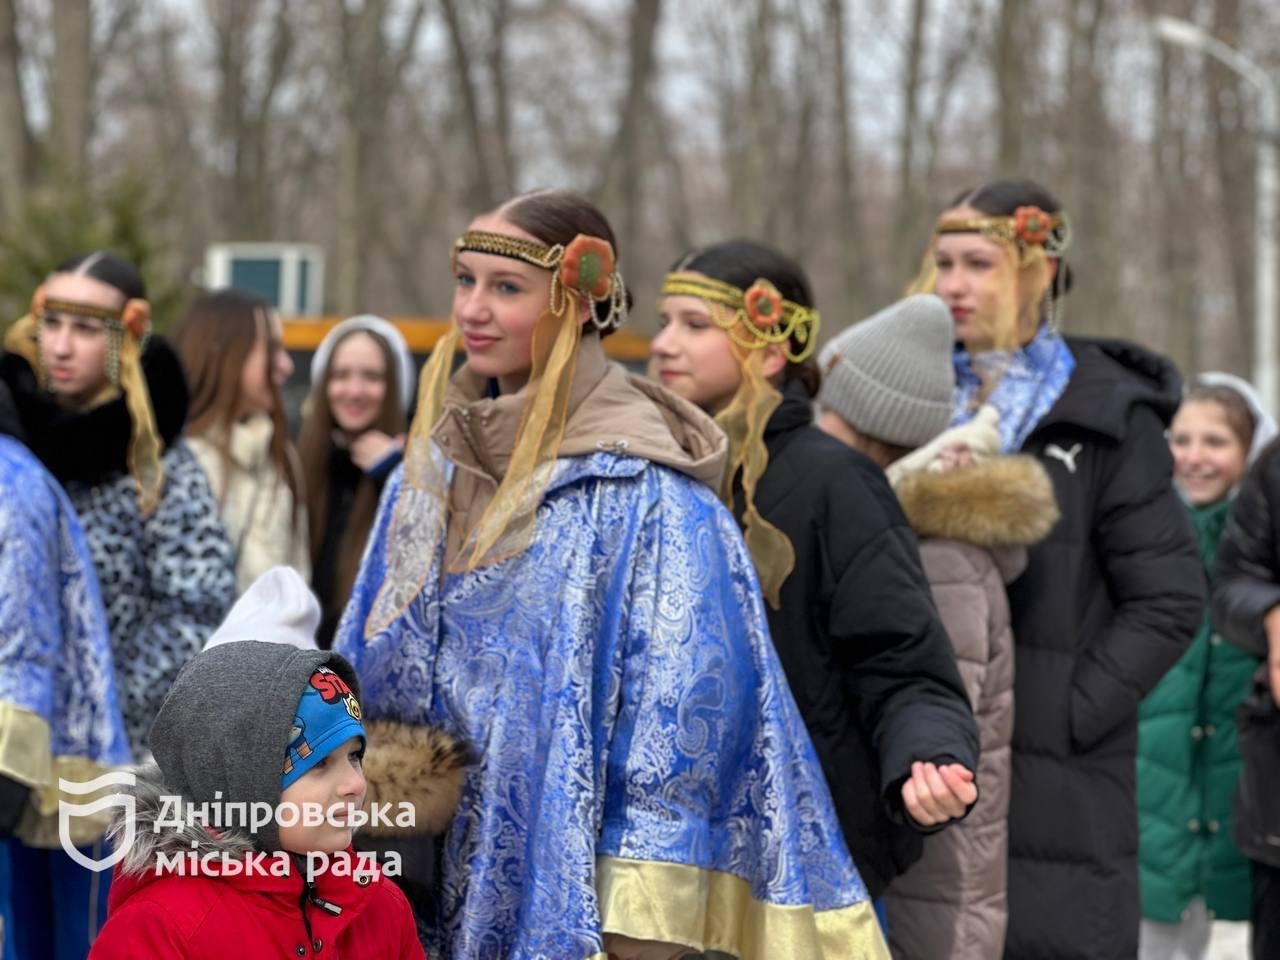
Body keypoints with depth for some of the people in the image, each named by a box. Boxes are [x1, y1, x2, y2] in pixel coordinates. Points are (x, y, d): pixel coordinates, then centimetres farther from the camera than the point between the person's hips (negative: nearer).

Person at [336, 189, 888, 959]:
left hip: (569, 884, -6)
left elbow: (688, 696, -17)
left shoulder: (639, 489, -13)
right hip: (451, 875, 6)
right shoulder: (437, 471, 8)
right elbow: (372, 671, 16)